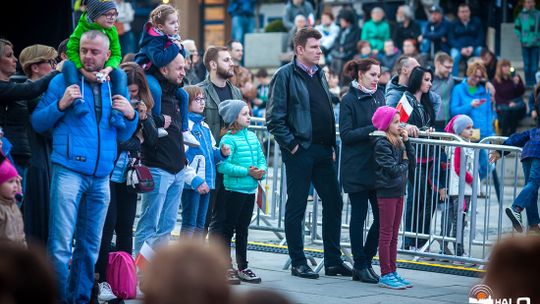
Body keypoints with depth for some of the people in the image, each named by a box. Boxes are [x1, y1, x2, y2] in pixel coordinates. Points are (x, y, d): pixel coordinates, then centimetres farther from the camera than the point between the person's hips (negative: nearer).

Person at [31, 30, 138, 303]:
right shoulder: (63, 81, 3)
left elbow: (122, 136, 18)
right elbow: (38, 123, 2)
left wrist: (131, 115, -2)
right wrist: (61, 105, -15)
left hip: (101, 177, 5)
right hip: (69, 172, -5)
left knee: (90, 245, 10)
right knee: (61, 245, -12)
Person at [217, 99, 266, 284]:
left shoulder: (252, 136, 9)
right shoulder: (228, 139, -13)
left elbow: (261, 159, 14)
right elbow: (223, 166, -20)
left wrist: (261, 171, -8)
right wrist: (247, 171, -21)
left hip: (250, 189, 7)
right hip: (234, 189, -7)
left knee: (243, 229, 14)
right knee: (229, 228, 1)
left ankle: (242, 266, 21)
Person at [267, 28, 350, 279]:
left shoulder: (319, 75, 15)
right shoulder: (286, 75, -8)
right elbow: (274, 118, -13)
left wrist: (332, 143, 13)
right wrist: (291, 144, -14)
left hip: (323, 150, 8)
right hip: (300, 152, -7)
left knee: (333, 202, 8)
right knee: (296, 208, 1)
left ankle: (333, 261, 16)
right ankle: (298, 263, 8)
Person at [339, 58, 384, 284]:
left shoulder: (379, 96, 11)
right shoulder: (349, 100, -6)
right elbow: (346, 134, -12)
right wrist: (373, 129, -20)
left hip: (376, 165, 6)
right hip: (356, 167, -6)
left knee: (382, 215, 3)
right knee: (359, 216, 2)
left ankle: (366, 261, 16)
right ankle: (360, 266, 10)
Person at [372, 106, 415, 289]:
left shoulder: (398, 142, 11)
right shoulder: (382, 143, -14)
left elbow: (412, 162, 7)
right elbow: (393, 169, -20)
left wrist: (407, 142, 0)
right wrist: (405, 164, -1)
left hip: (399, 191, 8)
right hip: (387, 191, -8)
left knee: (394, 235, 12)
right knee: (386, 234, -3)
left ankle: (392, 272, 17)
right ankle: (385, 275, 0)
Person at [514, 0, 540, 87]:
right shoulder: (521, 15, 5)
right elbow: (516, 27, 14)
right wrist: (520, 38, 5)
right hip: (525, 44, 2)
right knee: (526, 64, 6)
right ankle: (528, 82, 12)